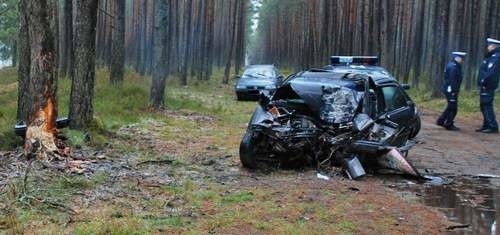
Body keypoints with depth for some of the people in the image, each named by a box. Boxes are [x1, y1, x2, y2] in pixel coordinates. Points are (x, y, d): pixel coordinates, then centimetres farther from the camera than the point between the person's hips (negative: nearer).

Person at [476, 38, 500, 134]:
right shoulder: (491, 57, 16)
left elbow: (491, 72, -25)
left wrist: (484, 82, -20)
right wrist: (482, 83, 14)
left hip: (488, 86, -11)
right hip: (485, 86, 11)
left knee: (487, 106, -10)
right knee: (484, 106, 15)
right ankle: (486, 126, 22)